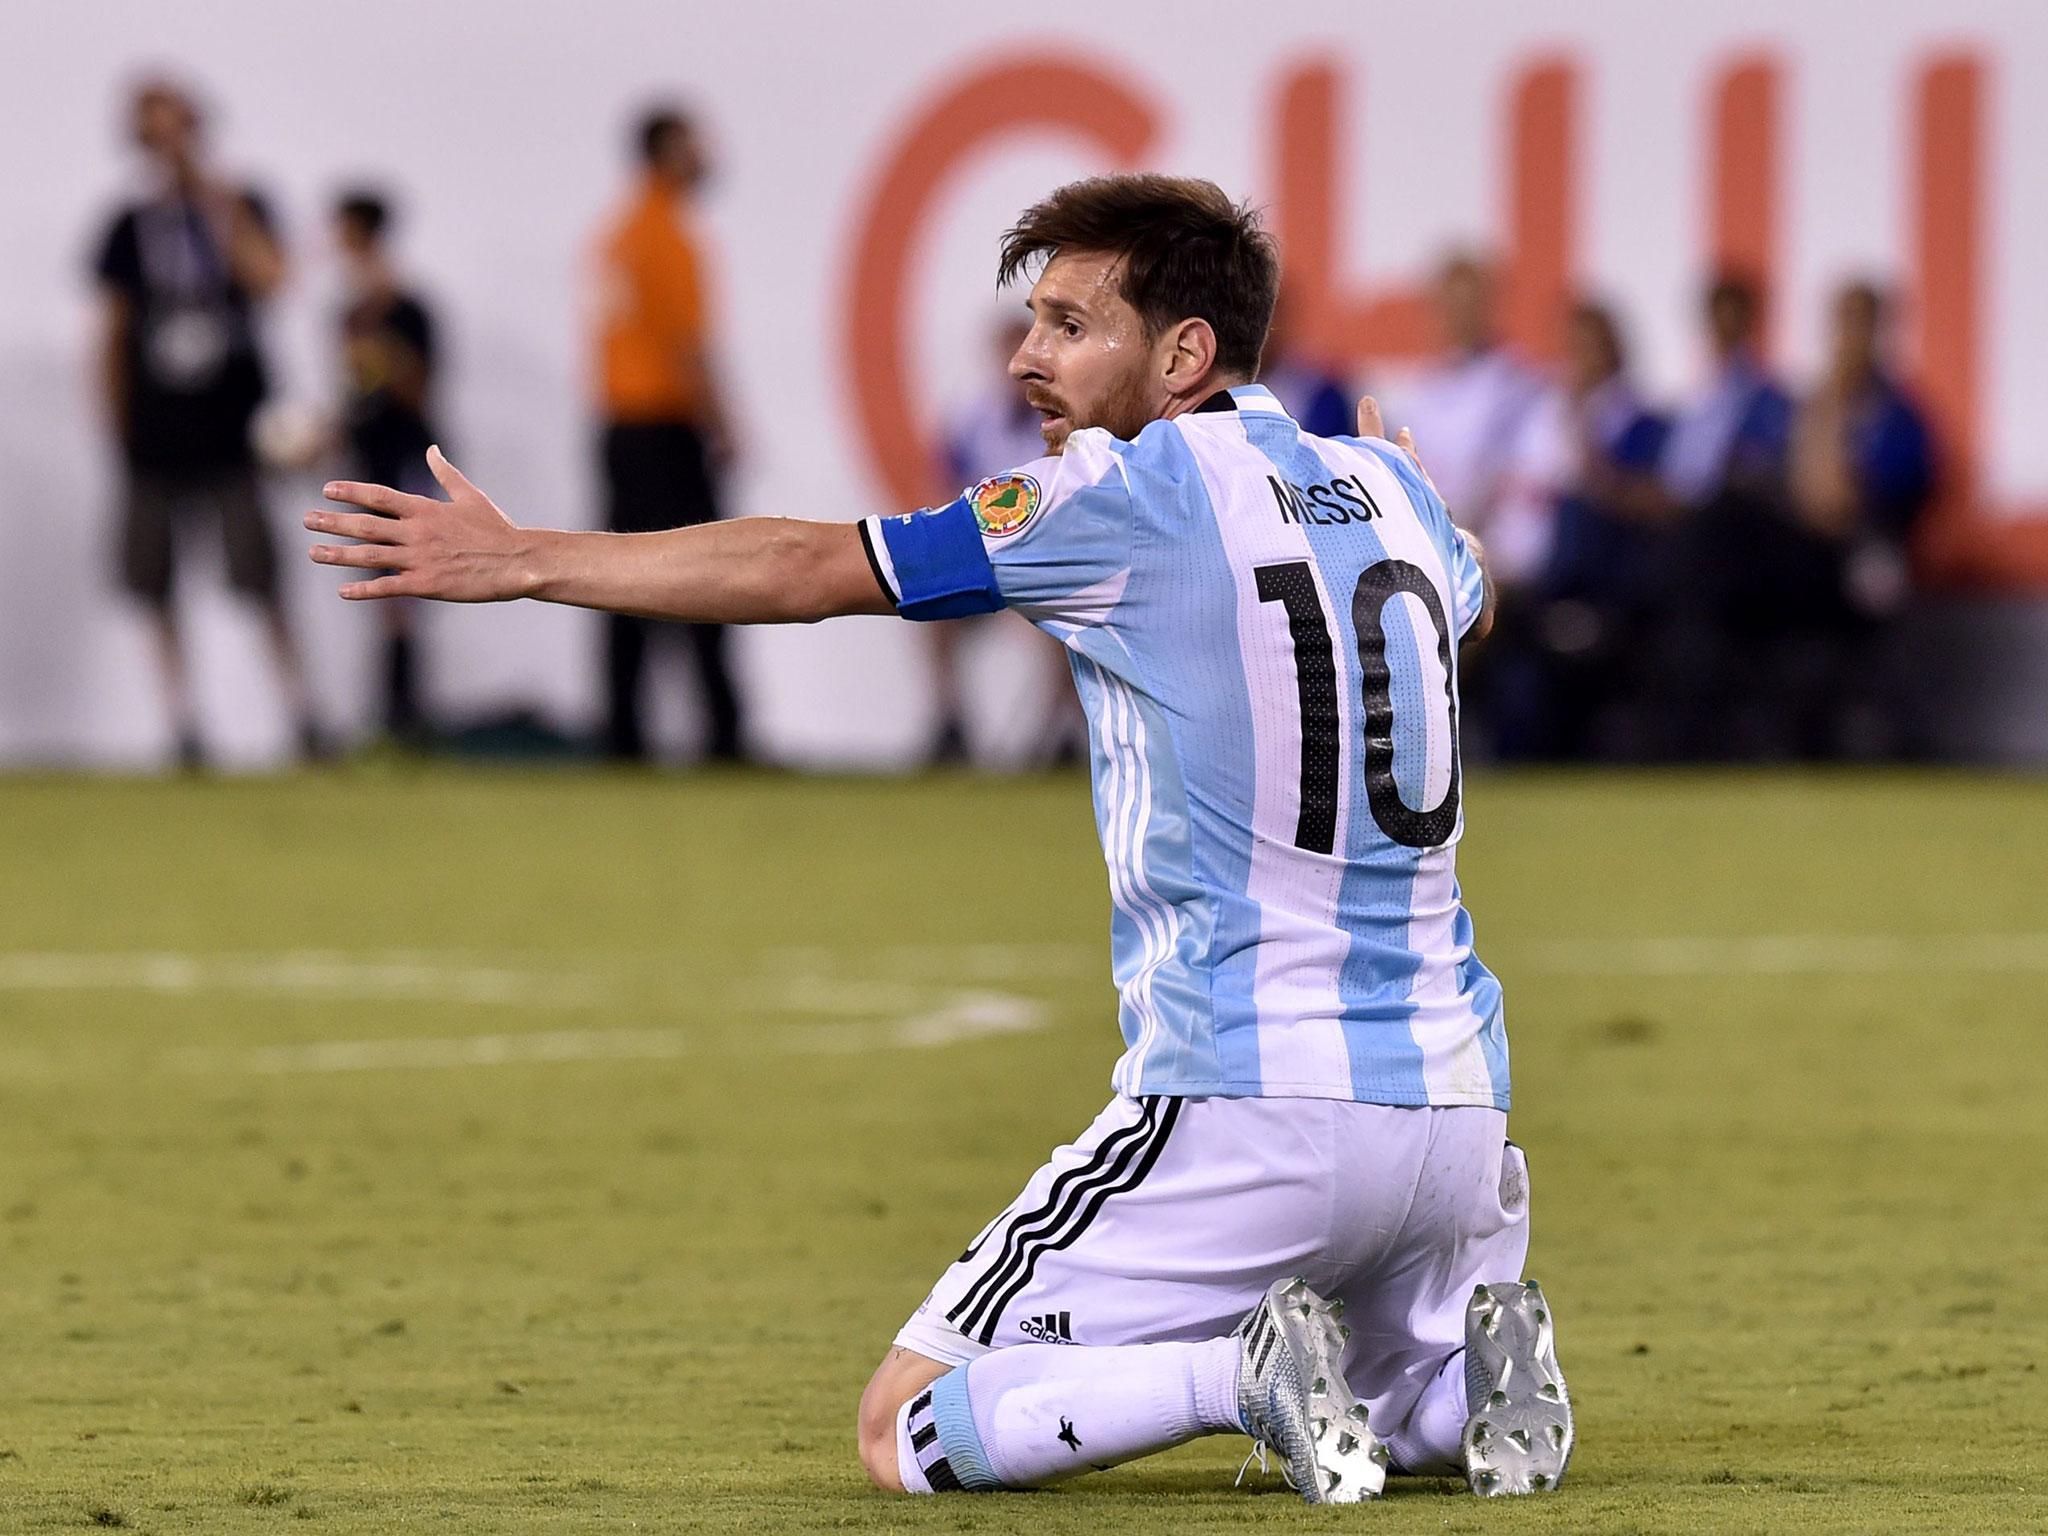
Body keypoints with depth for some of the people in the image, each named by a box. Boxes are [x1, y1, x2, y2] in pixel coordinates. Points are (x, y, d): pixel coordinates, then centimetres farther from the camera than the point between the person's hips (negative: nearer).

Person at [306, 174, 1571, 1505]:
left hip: (1241, 1107, -6)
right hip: (1454, 1114, 6)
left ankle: (1245, 1373, -17)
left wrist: (525, 561, 0)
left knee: (908, 1433, 3)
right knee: (1413, 1404, 32)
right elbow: (1467, 597, 38)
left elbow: (809, 570, -5)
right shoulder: (1392, 489, 12)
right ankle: (1476, 1372, -2)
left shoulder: (1137, 494, -7)